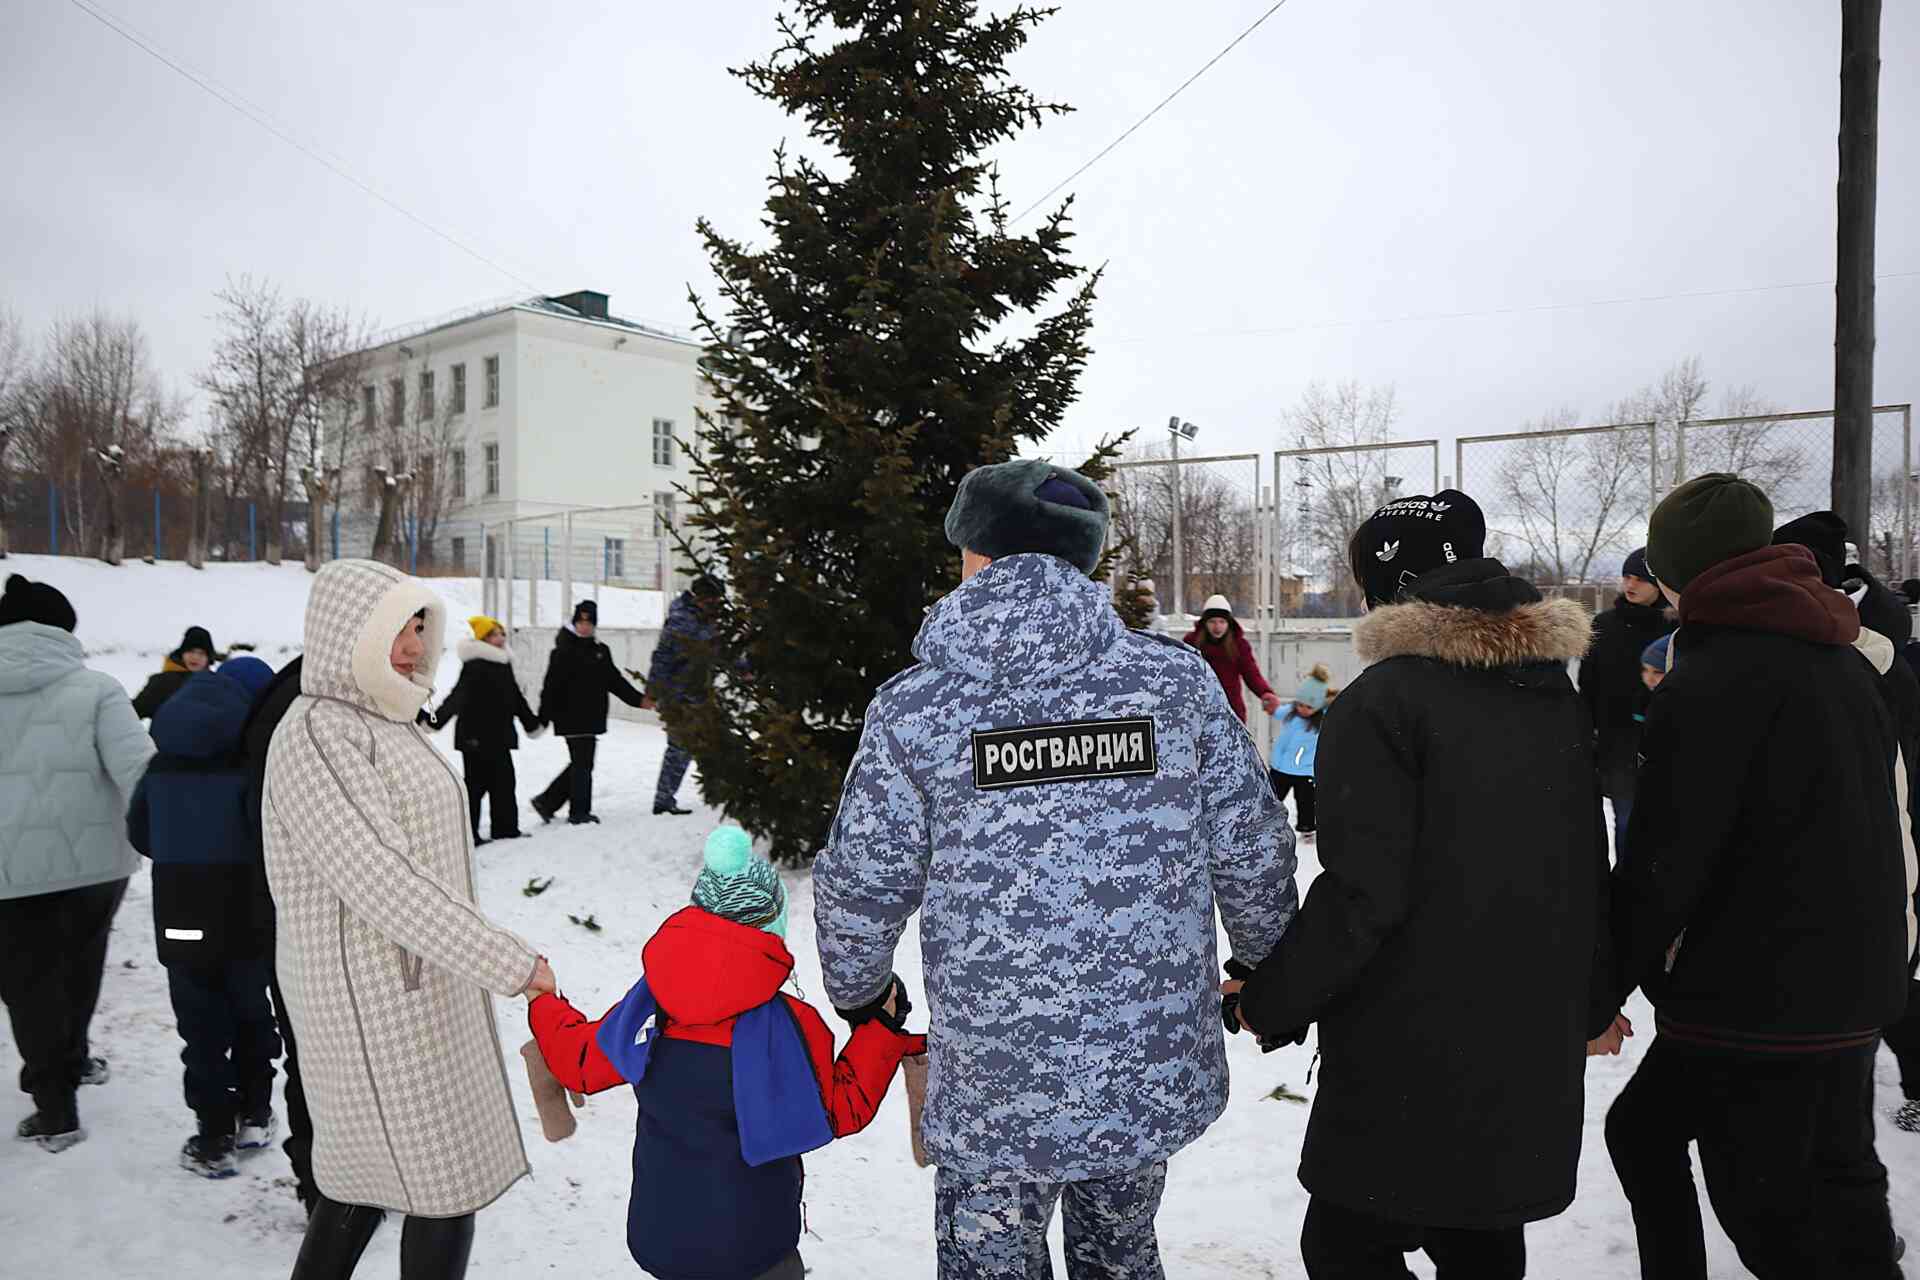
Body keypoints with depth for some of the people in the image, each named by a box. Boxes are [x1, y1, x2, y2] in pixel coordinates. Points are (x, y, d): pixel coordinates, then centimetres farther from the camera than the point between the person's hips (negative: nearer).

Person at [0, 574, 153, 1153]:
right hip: (93, 857, -1)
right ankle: (72, 1061, 42)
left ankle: (55, 1107, 15)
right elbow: (138, 769, -18)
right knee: (79, 963, 22)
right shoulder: (94, 688, -9)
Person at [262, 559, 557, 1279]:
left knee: (365, 1165, 21)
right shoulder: (315, 732, -18)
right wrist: (508, 963, -24)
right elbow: (373, 880, -25)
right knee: (448, 1181, 1)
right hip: (378, 997, -9)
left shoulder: (383, 724, 11)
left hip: (411, 982, 9)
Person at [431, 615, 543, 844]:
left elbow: (516, 698, 23)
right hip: (477, 737, -9)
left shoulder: (504, 663, 13)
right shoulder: (474, 666, -15)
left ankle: (506, 829, 24)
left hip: (498, 736, 9)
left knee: (504, 783, 14)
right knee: (477, 785, -2)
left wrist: (532, 724, 29)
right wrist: (436, 721, -38)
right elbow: (457, 696, -27)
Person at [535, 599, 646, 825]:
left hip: (592, 719, 7)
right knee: (582, 764, -3)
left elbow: (615, 681, 18)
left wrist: (639, 699, 11)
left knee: (582, 764, 12)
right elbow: (551, 686, -12)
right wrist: (543, 719, -16)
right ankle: (579, 812, 10)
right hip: (572, 719, -7)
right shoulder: (564, 651, -8)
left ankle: (547, 801, 24)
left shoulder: (601, 651, 14)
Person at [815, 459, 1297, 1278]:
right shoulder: (1178, 682, -8)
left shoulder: (916, 708, -13)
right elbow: (1254, 857, -3)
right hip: (1156, 1080, 3)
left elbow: (858, 887, -8)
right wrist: (1265, 964, 17)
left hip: (994, 1096, -2)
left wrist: (858, 990, 13)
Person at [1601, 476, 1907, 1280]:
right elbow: (1866, 823, 16)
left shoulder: (1706, 683, -19)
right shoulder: (1843, 662, 8)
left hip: (1755, 997, -8)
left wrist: (1598, 993, -11)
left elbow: (1660, 866, -21)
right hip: (1855, 986, 9)